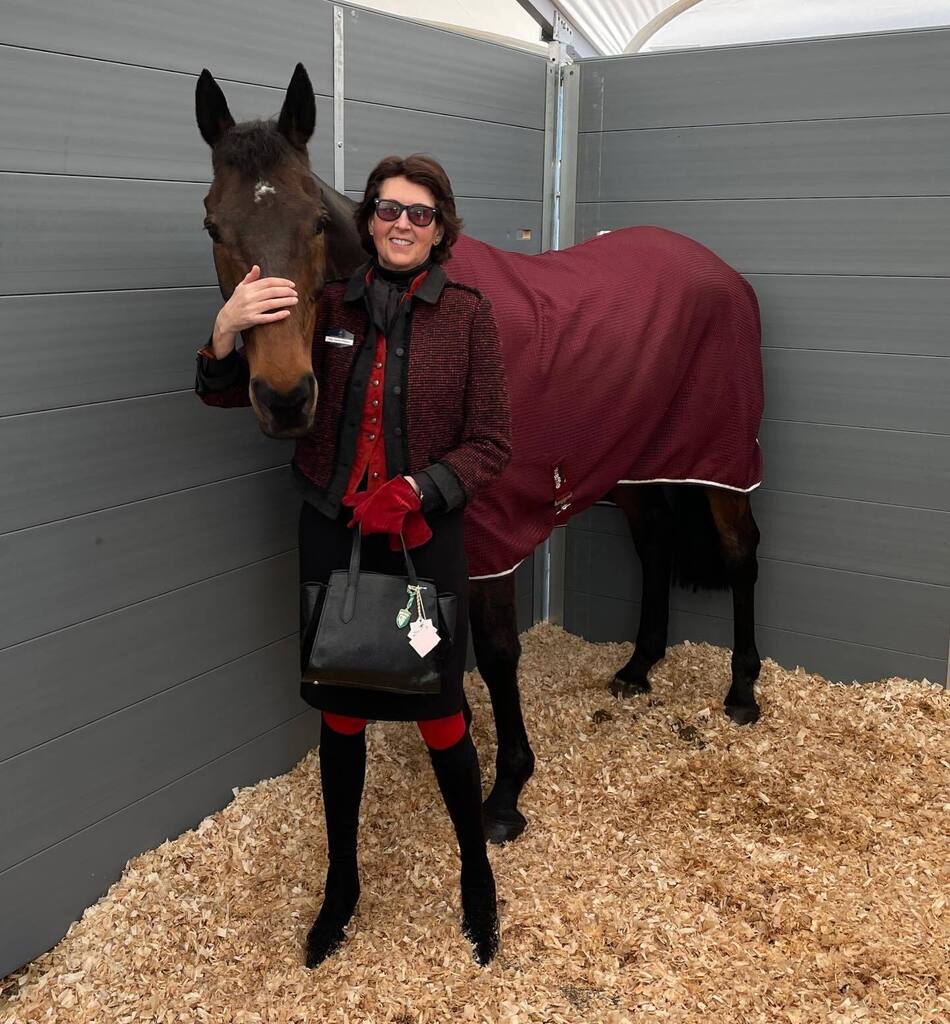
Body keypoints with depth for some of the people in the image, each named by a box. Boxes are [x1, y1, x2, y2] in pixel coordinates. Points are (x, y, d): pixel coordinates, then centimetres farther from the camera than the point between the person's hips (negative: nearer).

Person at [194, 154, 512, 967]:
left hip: (423, 537, -2)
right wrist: (227, 331, -20)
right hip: (332, 536, 3)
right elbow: (225, 393, 1)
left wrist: (417, 490, -22)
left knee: (439, 715, 8)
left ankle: (477, 876, 33)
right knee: (341, 713, 15)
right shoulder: (329, 309, -1)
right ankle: (341, 882, 35)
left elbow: (491, 444, -6)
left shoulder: (468, 315, -7)